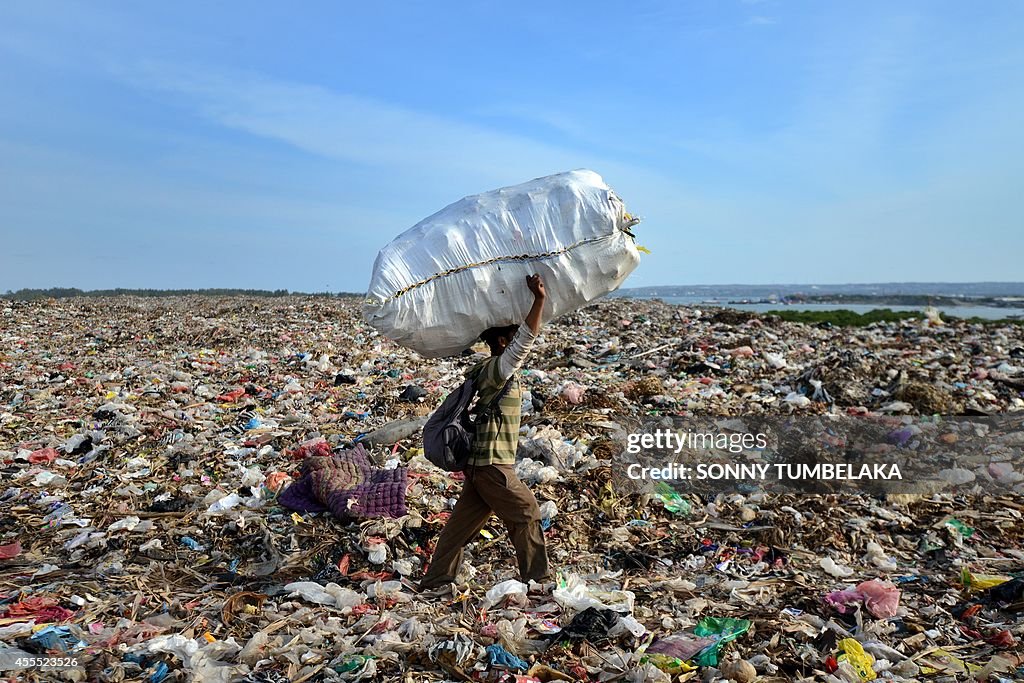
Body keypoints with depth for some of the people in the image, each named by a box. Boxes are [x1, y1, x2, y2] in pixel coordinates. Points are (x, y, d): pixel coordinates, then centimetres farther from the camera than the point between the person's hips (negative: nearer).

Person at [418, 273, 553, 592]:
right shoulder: (497, 369, -15)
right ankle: (537, 579, 12)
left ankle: (434, 582, 20)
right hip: (492, 463, -10)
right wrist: (539, 300, -31)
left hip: (481, 463, 10)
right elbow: (524, 342, -27)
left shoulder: (495, 369, 13)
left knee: (463, 523, 13)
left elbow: (520, 342, 27)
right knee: (527, 513, 2)